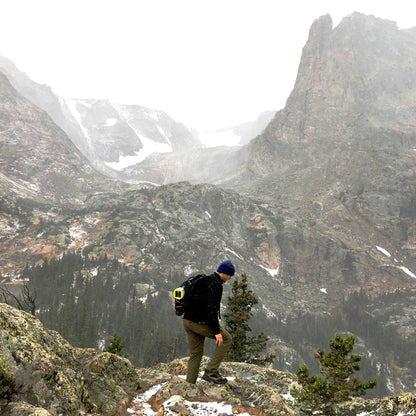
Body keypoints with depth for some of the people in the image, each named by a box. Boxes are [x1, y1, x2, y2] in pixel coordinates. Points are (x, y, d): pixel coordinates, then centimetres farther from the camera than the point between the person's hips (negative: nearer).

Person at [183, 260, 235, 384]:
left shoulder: (204, 281, 18)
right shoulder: (216, 285, -14)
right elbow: (212, 309, -22)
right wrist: (216, 331, -21)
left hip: (188, 321, 9)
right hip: (200, 323, -9)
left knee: (196, 354, 15)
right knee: (226, 339, 5)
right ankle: (210, 372, 0)